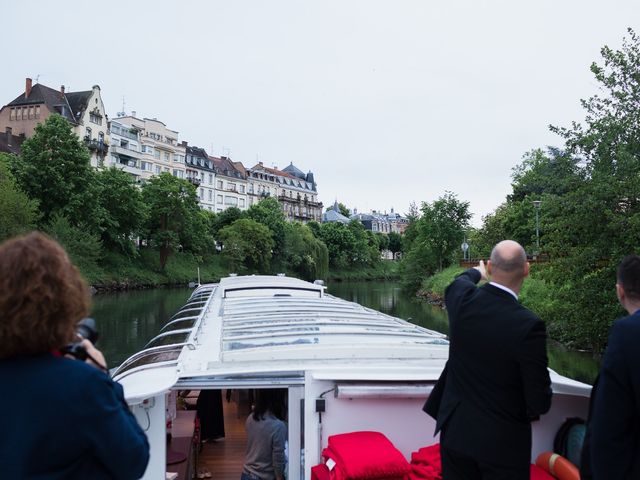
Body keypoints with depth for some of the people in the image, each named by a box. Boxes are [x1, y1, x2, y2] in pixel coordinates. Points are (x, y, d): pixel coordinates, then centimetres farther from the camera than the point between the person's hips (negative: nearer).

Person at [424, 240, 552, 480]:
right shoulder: (528, 325, -24)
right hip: (503, 440, -4)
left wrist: (475, 272, 38)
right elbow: (540, 402, -18)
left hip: (456, 431, 4)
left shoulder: (462, 298, -12)